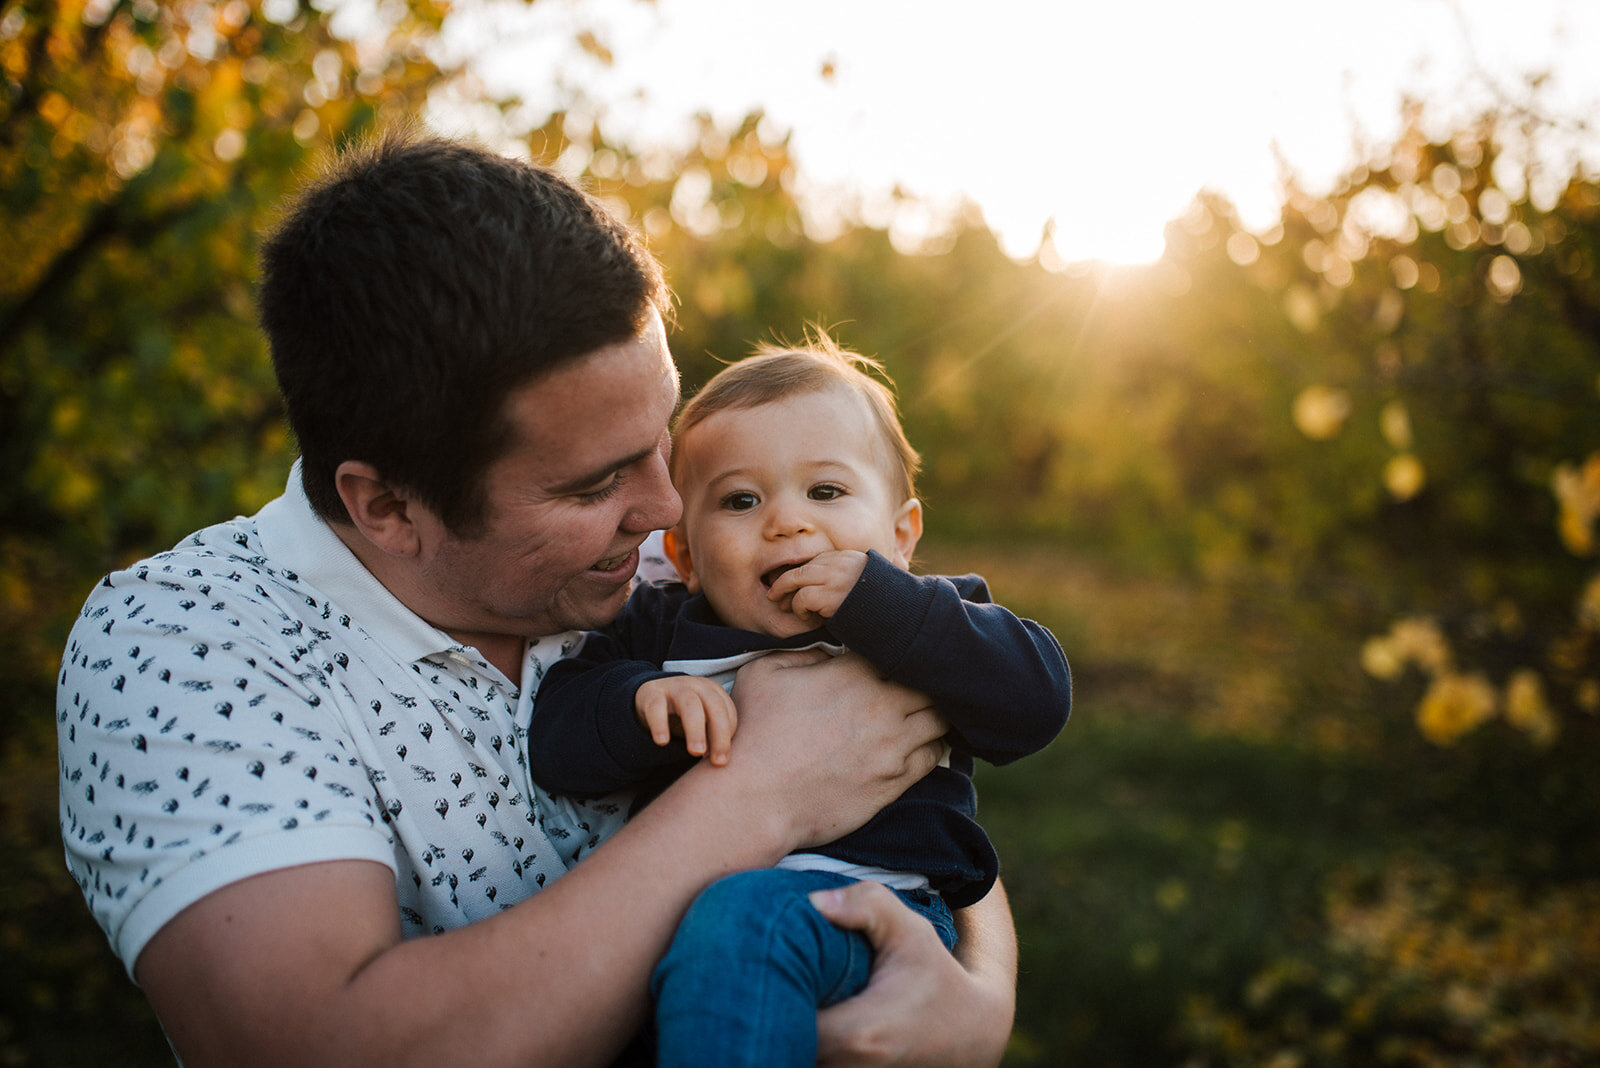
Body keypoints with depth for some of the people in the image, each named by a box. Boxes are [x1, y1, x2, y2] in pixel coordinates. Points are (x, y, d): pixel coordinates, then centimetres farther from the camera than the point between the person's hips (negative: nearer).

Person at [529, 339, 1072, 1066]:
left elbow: (1037, 698, -5)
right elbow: (552, 742, 9)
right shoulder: (661, 628, 18)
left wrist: (874, 603, -11)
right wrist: (640, 701, -13)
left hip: (872, 902, -3)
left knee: (740, 918, -35)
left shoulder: (929, 624, 13)